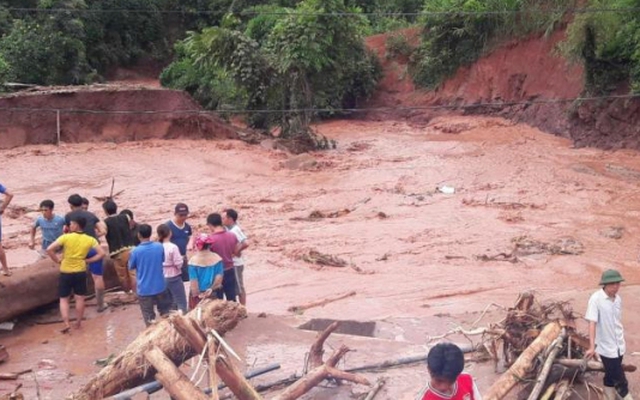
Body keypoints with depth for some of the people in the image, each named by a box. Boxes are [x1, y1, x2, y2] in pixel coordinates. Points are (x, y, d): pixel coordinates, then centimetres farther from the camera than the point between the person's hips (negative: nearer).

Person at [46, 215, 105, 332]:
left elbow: (49, 249, -17)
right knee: (80, 298, 13)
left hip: (66, 273, -1)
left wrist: (57, 260, -3)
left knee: (64, 299, 10)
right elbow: (101, 253, -8)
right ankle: (78, 323, 21)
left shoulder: (65, 237, -11)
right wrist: (87, 260, 0)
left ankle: (66, 324, 1)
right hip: (80, 272, 2)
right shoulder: (90, 240, -4)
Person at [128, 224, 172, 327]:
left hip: (144, 289, -3)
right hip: (160, 286, 3)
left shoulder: (135, 251, -18)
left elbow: (131, 266, -1)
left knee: (149, 317, 10)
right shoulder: (159, 247, -9)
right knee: (165, 312, 21)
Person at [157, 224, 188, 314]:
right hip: (174, 278, -6)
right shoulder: (173, 247, -19)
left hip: (162, 278, 6)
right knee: (181, 303, 3)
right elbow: (179, 264, -17)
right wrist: (181, 258, 2)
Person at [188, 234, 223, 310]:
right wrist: (212, 288, 5)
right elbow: (219, 276, -6)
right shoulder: (217, 258, -6)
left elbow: (193, 281, -14)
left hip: (198, 294, -3)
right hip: (212, 293, 3)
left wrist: (197, 294, -5)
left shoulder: (193, 260, -14)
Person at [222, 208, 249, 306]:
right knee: (233, 288, 17)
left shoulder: (235, 230, -21)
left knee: (239, 288, 2)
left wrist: (237, 251, -20)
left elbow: (246, 243, -33)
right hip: (231, 263, 9)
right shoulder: (230, 228, 7)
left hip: (235, 264, -9)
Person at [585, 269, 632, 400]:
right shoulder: (596, 299, -19)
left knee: (611, 376, 19)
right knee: (620, 380, 2)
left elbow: (618, 322, 12)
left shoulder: (618, 299, 0)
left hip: (619, 345, 6)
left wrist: (620, 339, 19)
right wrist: (592, 347, -28)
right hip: (606, 347, -5)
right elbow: (592, 323, -22)